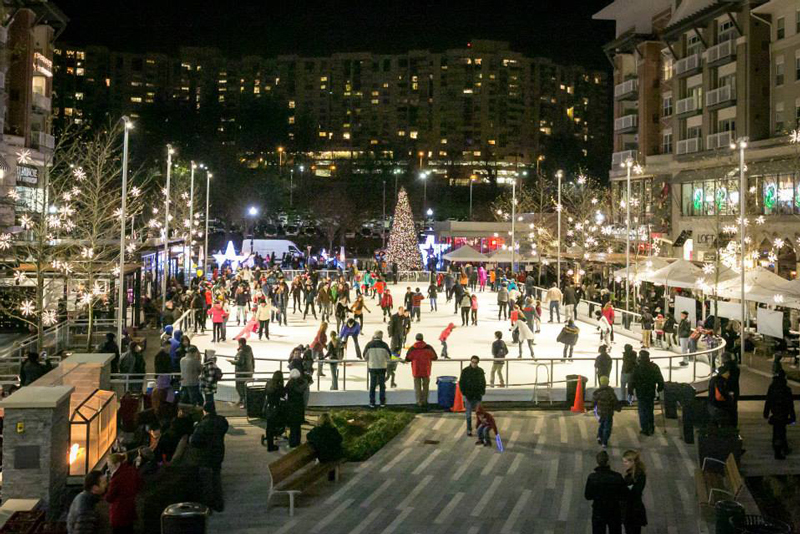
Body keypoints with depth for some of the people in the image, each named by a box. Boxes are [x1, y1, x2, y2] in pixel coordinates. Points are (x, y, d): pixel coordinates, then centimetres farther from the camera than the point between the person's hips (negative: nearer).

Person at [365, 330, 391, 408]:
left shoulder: (369, 345, -6)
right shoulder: (384, 345, -7)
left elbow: (365, 355, 3)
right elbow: (389, 356, 1)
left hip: (372, 367, 0)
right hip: (382, 367, 0)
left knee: (372, 385, 7)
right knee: (382, 385, 9)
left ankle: (372, 402, 7)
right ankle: (382, 402, 11)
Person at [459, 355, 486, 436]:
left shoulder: (480, 371, 4)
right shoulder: (465, 371, -4)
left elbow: (483, 382, 13)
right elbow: (461, 383, 0)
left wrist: (482, 392, 3)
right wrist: (464, 393, -8)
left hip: (478, 396, 2)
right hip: (468, 396, -2)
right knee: (468, 414, 3)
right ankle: (469, 430, 10)